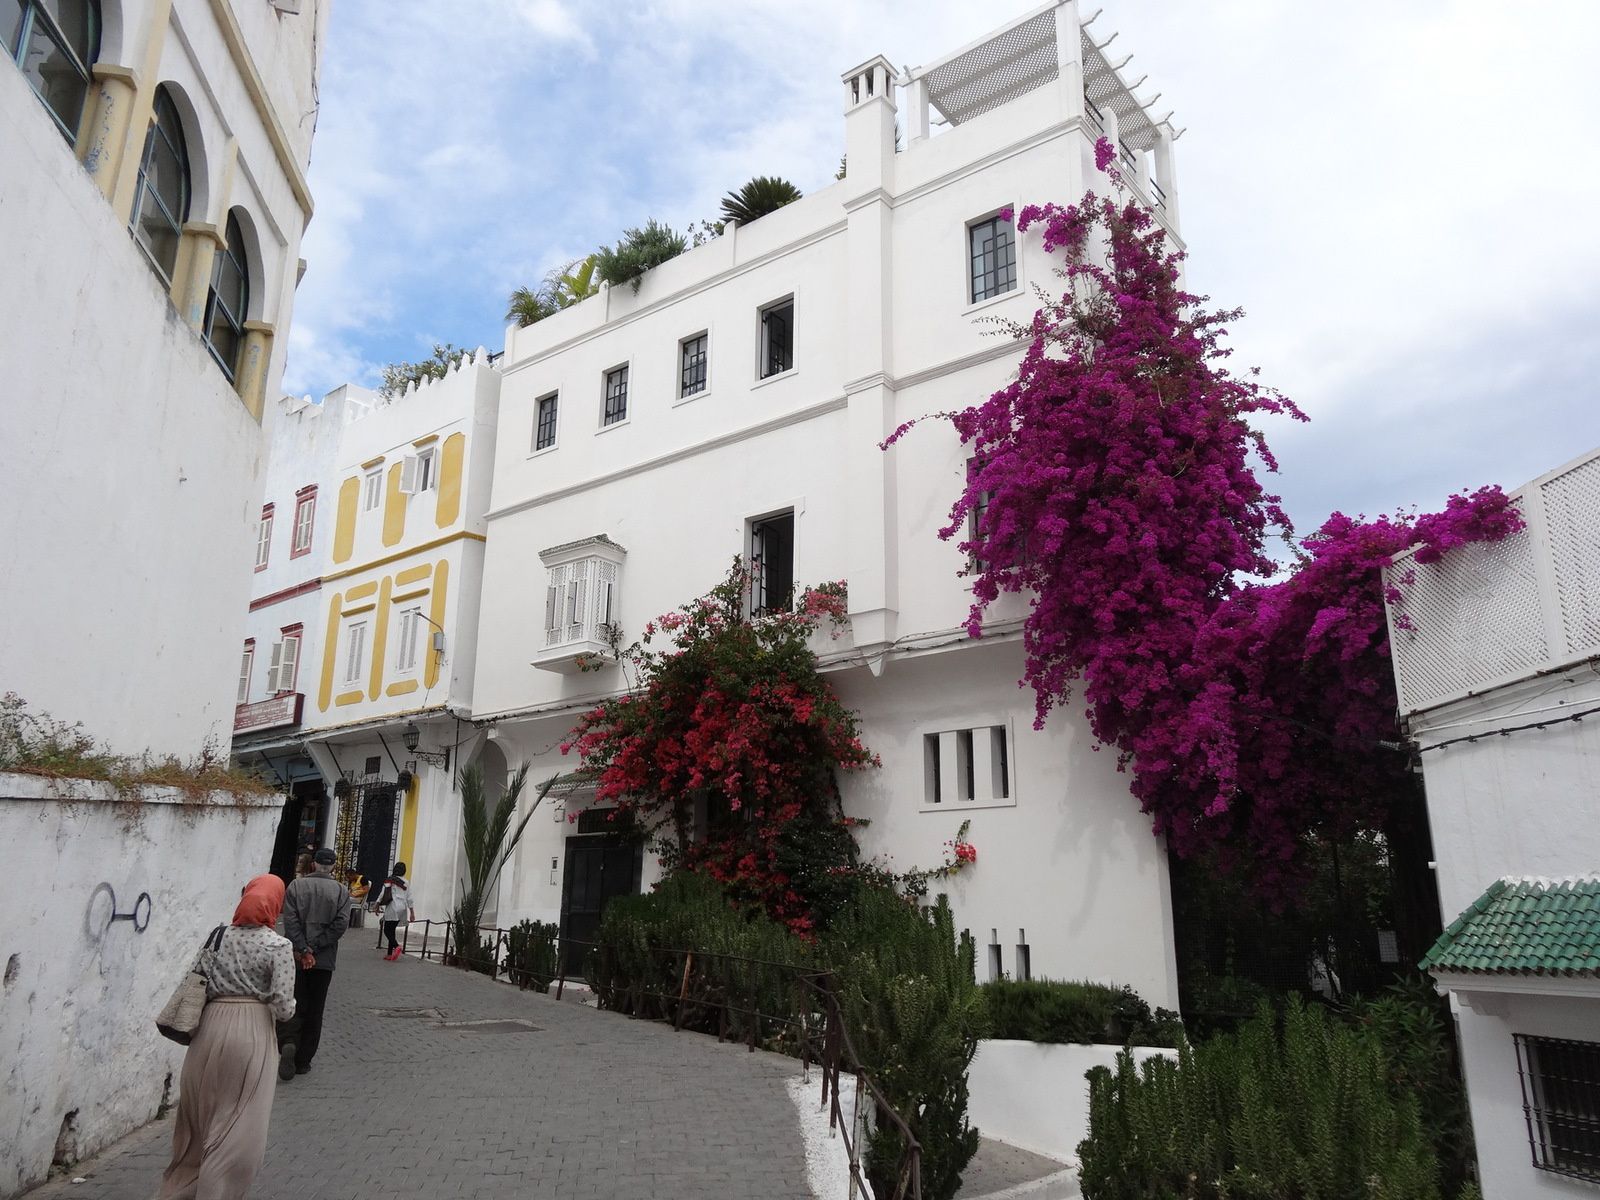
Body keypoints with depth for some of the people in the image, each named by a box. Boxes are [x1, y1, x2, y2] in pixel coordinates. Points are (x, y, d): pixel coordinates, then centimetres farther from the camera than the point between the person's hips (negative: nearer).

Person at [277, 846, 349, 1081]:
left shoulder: (296, 886, 0)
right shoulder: (341, 891, -1)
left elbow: (291, 921, -9)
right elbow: (341, 924, -11)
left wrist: (304, 950, -10)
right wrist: (315, 948, -8)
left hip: (296, 958, 0)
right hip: (324, 960, 0)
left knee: (295, 1006, 9)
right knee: (314, 1011, 10)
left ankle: (288, 1043, -16)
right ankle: (303, 1061, 13)